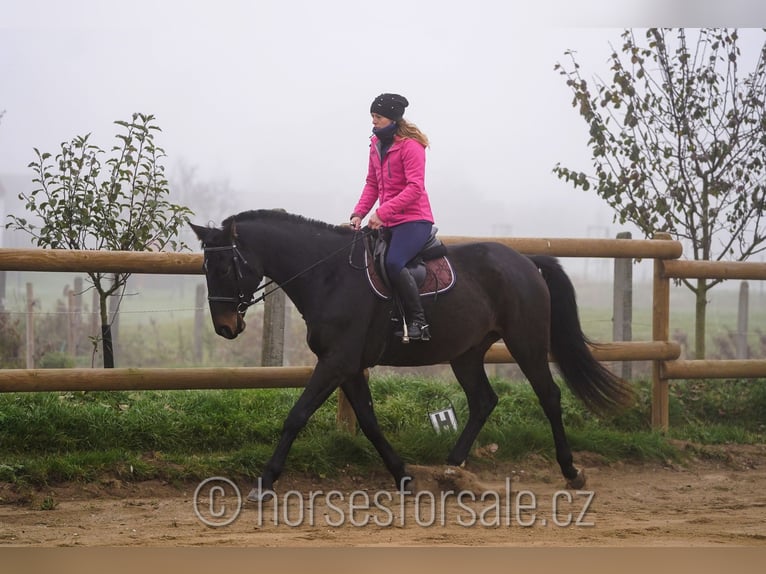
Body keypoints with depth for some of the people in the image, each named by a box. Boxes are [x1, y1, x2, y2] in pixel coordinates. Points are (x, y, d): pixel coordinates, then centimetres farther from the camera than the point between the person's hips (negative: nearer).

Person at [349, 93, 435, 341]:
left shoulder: (410, 145, -11)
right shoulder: (376, 145, 13)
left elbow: (415, 187, -20)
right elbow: (372, 184, 15)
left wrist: (382, 212, -25)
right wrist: (359, 213, -1)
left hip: (414, 220, -9)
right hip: (388, 222, 9)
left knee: (393, 263, -30)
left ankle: (418, 321, -22)